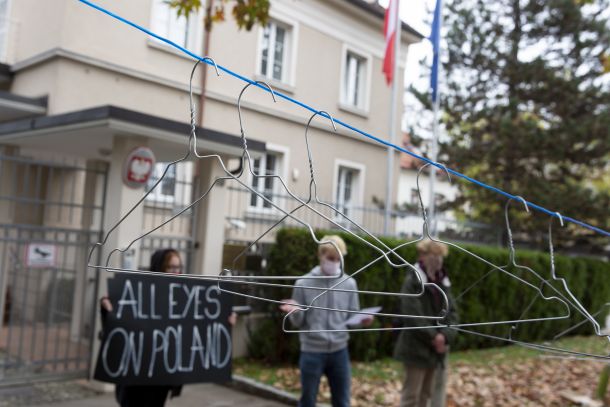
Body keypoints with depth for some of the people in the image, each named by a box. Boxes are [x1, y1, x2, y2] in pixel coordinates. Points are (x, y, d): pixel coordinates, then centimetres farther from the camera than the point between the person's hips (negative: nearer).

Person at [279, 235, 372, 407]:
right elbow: (298, 322, -2)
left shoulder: (349, 283, 1)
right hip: (312, 351, -2)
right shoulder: (303, 284, -6)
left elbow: (352, 316, 7)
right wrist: (295, 312, -24)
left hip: (339, 351, 2)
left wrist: (362, 320, -15)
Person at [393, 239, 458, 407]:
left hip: (437, 349, 7)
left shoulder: (443, 283, 10)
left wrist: (445, 336, -10)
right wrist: (433, 336, -16)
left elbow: (452, 312, 5)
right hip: (417, 348, -7)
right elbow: (412, 316, -20)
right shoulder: (412, 282, -12)